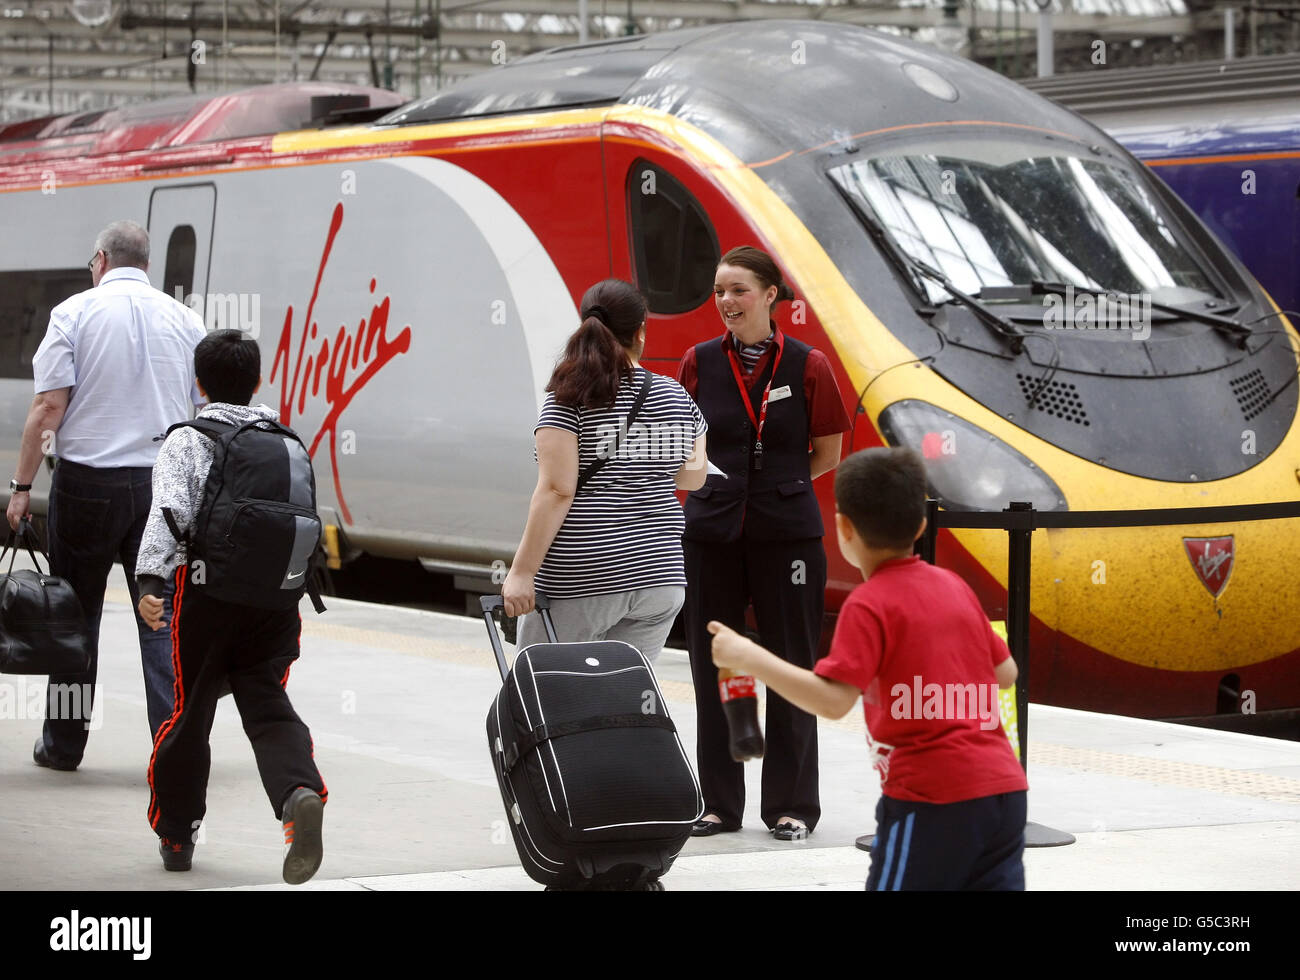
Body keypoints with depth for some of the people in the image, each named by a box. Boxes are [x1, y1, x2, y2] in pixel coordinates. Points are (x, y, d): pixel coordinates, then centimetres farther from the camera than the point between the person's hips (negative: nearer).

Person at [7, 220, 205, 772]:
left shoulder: (76, 313, -2)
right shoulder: (184, 319, 7)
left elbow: (50, 405, -9)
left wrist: (22, 485, -4)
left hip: (88, 479, -2)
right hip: (165, 481, 2)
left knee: (75, 615, 9)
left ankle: (64, 743, 17)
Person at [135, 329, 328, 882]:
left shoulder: (186, 443, -1)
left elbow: (171, 510, -16)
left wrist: (149, 579, -22)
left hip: (207, 589, -3)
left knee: (189, 711, 10)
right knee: (268, 706, 2)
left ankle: (175, 834, 20)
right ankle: (300, 791, -28)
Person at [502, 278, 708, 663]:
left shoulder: (568, 398, -7)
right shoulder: (678, 399, 8)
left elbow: (557, 490, -14)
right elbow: (693, 477, 22)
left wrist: (523, 571, -13)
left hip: (579, 582, -4)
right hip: (659, 575, 4)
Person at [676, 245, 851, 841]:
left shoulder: (807, 367, -4)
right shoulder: (699, 363, 2)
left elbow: (829, 454, 5)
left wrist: (776, 482, 2)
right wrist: (718, 484, 1)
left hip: (787, 533, -2)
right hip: (712, 531, 2)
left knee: (791, 667, 3)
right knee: (713, 667, 7)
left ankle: (790, 806, 12)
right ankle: (720, 803, 17)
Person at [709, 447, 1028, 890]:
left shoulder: (869, 606, -8)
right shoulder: (953, 586, 13)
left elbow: (833, 700, -20)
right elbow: (1006, 673, 20)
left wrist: (749, 658, -15)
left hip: (932, 798, -7)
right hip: (1004, 787, 7)